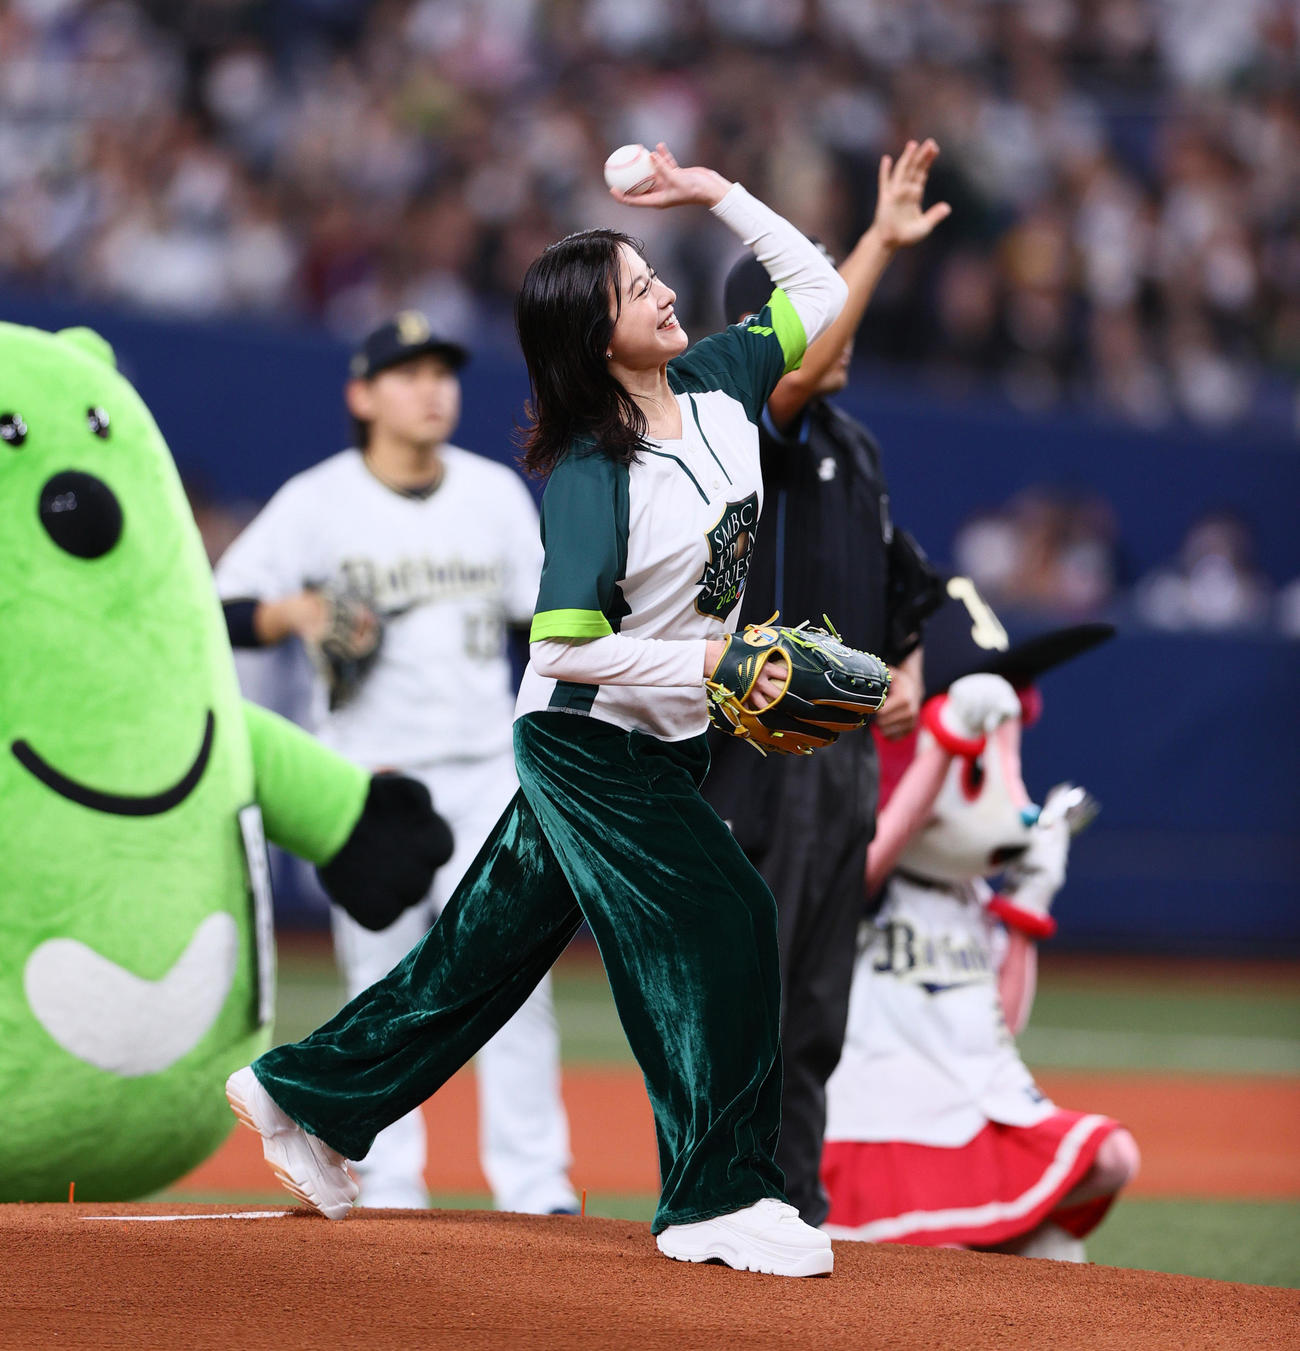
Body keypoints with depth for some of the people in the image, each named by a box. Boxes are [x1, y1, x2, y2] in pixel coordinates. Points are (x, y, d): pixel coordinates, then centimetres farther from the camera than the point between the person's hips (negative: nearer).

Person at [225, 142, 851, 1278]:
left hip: (667, 746, 8)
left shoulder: (714, 384, 0)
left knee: (498, 938, 14)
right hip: (591, 746, -8)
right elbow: (565, 647, -24)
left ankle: (310, 1096, 27)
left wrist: (715, 193, 1)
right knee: (721, 930, -10)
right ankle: (717, 1200, -1)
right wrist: (709, 665, -28)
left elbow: (820, 292, 10)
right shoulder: (589, 475, -22)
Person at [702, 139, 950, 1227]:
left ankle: (797, 1212, 17)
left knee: (814, 1012, 11)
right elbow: (794, 373, -29)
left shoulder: (856, 445, 19)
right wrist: (881, 243, -29)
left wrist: (906, 671, 8)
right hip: (759, 754, -8)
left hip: (848, 756, 8)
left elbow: (901, 587, 27)